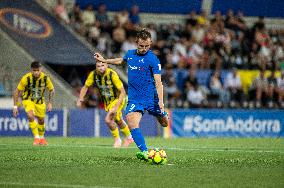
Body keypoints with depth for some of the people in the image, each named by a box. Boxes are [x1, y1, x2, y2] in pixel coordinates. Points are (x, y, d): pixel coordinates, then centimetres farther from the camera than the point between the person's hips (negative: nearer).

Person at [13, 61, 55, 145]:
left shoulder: (45, 78, -20)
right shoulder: (26, 78, -27)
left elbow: (52, 90, -1)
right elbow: (17, 91, -16)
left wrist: (50, 103, -7)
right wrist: (15, 106, -17)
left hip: (40, 101, 3)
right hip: (28, 99, -3)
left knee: (41, 120, 12)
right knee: (30, 116, -27)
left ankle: (42, 138, 38)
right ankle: (36, 137, -16)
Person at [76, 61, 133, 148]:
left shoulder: (112, 75, -31)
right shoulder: (93, 74, -16)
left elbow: (122, 92, -29)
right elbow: (86, 86, 0)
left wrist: (116, 106, -36)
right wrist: (80, 98, -16)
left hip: (118, 99, -6)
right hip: (106, 101, 6)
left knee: (108, 120, -20)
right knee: (118, 121, 21)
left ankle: (117, 140, 3)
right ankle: (129, 137, 45)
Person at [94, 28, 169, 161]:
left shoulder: (152, 59, -10)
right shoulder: (130, 54, 7)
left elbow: (158, 82, -14)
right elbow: (121, 60, 33)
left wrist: (160, 101, -24)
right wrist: (104, 60, 36)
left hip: (151, 97, -3)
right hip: (134, 98, 3)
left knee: (164, 123, 10)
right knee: (131, 121, -23)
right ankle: (144, 152, -28)